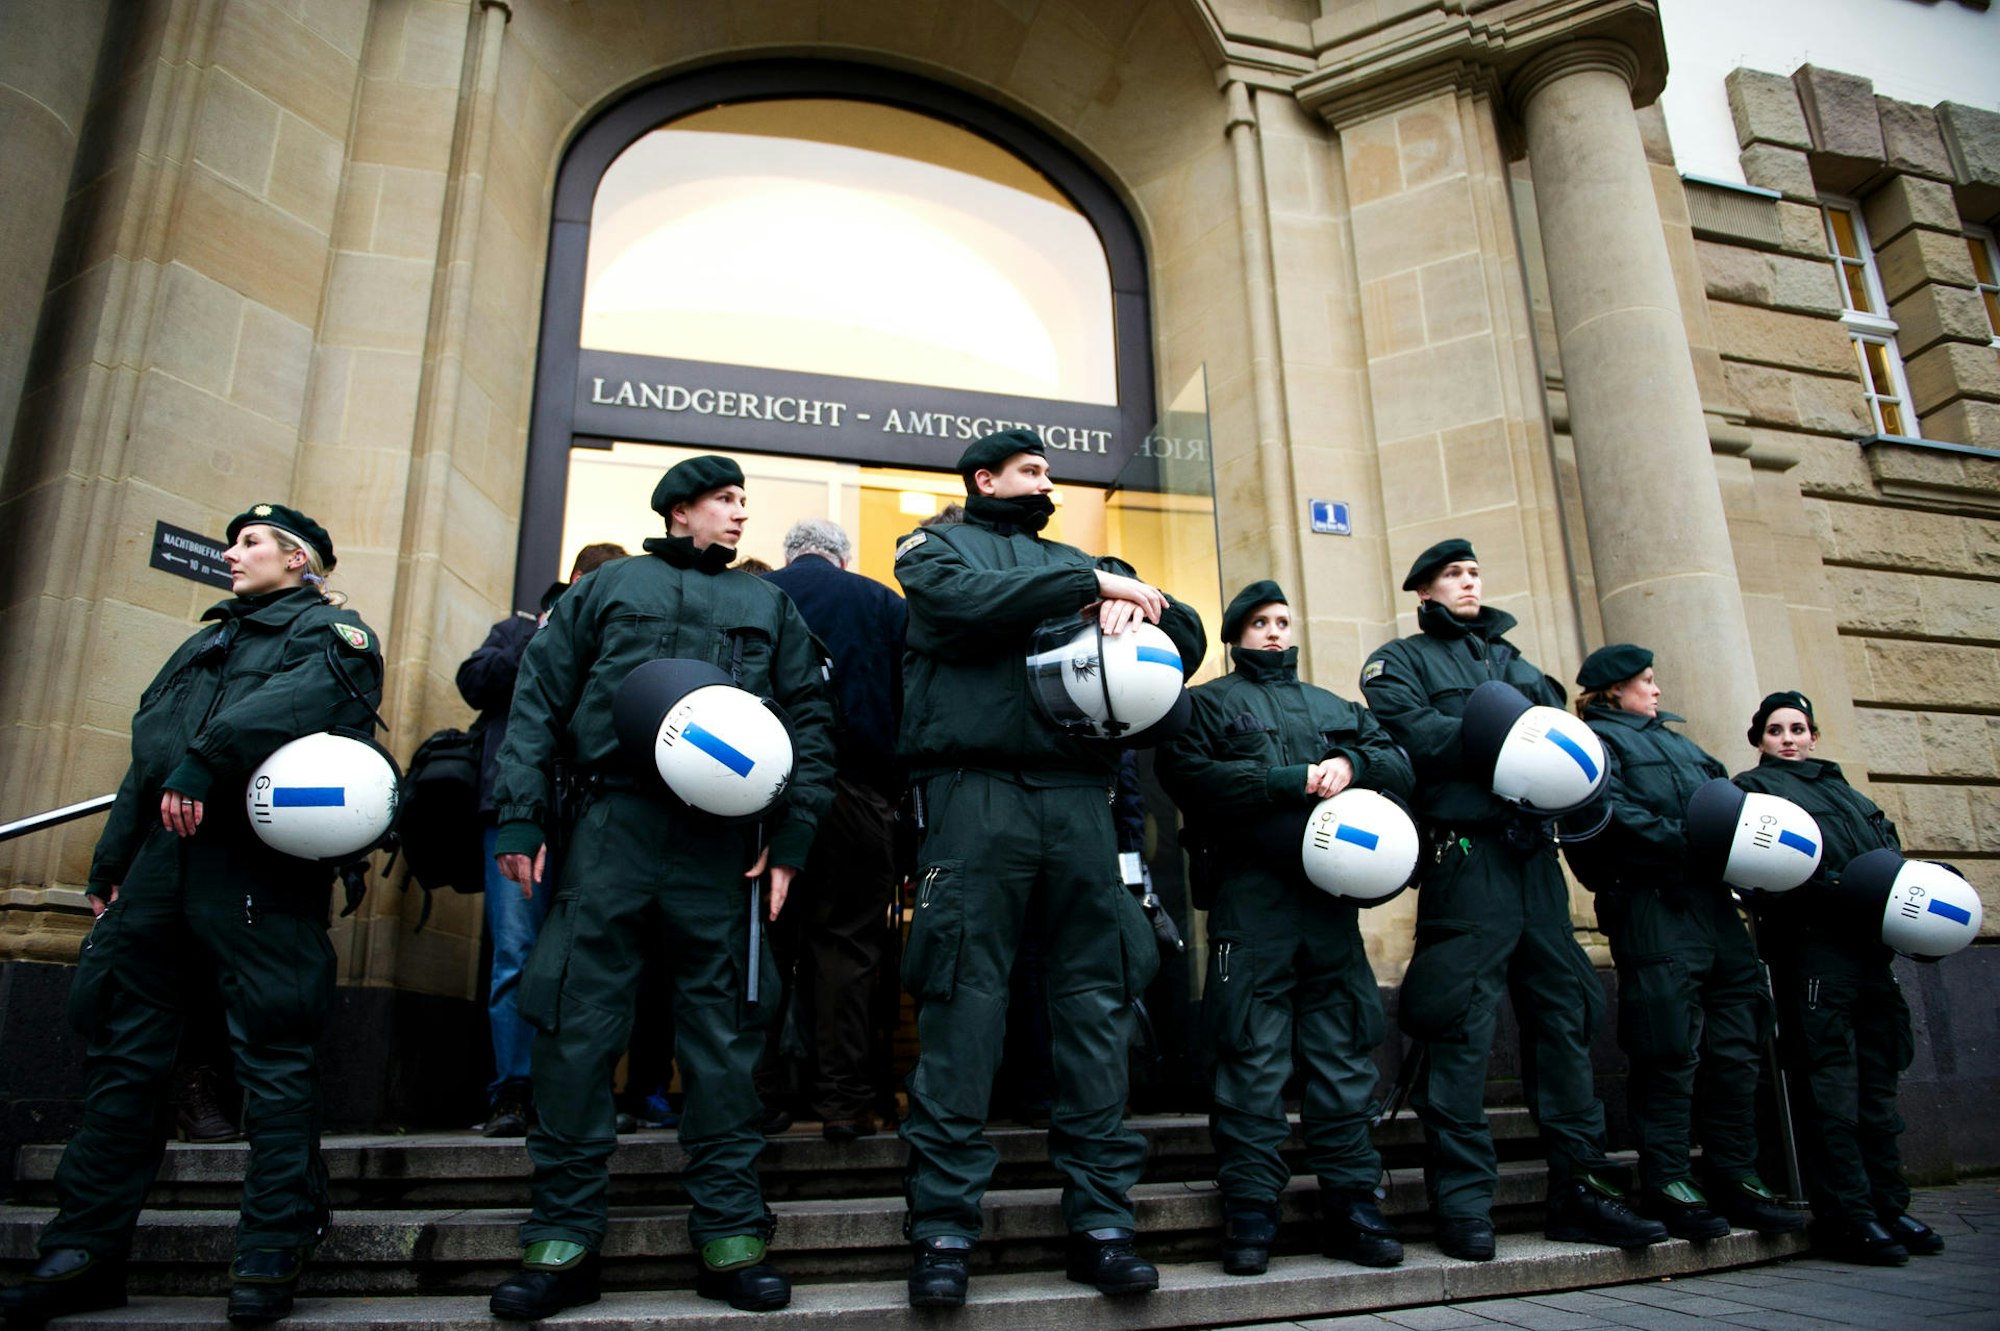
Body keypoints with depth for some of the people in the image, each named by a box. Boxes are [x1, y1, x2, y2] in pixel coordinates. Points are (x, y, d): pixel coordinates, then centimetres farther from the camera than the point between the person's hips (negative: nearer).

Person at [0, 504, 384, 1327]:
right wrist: (111, 864, 21)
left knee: (274, 1055, -6)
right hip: (163, 862, 8)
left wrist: (206, 757, -26)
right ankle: (86, 1252, 18)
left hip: (259, 866, -8)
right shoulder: (204, 643, 30)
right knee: (122, 1052, 8)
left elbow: (311, 691, -19)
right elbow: (144, 759, 28)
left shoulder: (329, 629, 5)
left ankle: (271, 1257, 0)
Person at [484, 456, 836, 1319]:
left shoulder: (768, 604, 19)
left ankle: (730, 1237, 11)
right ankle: (564, 1239, 8)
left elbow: (809, 722, 11)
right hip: (609, 825, -1)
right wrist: (521, 818, -3)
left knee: (724, 1031, 3)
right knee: (576, 1026, -3)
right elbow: (538, 699, 8)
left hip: (722, 842, 1)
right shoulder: (608, 586, 16)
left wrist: (790, 839, -2)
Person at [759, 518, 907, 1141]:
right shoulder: (882, 603, 10)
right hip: (857, 787, -1)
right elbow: (909, 699, 5)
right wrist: (899, 783, 9)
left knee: (765, 939, 8)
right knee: (848, 943, 2)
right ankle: (843, 1100, 1)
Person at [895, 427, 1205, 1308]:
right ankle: (944, 1226, 1)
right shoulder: (938, 546, 17)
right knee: (963, 999, -6)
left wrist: (1133, 605, -2)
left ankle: (1100, 1219, 9)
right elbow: (965, 602, -8)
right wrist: (1092, 584, -6)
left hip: (1078, 792, 4)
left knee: (1098, 1000, 1)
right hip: (975, 785, -4)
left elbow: (1187, 639, 21)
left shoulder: (1076, 561, 27)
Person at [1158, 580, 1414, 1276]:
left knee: (1344, 1050, 4)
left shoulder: (1335, 708, 26)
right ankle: (1250, 1211, 2)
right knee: (1252, 1054, -5)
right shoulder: (1211, 702, 12)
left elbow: (1400, 767, 16)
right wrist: (1290, 782, -10)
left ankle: (1351, 1204, 12)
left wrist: (1352, 765, -7)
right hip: (1251, 895, -4)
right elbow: (1185, 773, -7)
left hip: (1332, 892, 4)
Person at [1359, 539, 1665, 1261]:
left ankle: (1579, 1187, 15)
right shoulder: (1400, 661, 9)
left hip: (1534, 854, 6)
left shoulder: (1513, 660, 27)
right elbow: (1415, 735, -10)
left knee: (1564, 1015, 6)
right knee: (1462, 1026, -7)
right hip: (1465, 852, -6)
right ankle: (1463, 1201, 0)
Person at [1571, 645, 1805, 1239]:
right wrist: (1687, 841, -20)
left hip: (1712, 899, 8)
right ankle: (1666, 1183, 0)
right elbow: (1611, 813, -13)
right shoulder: (1597, 738, 3)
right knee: (1670, 1048, -7)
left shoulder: (1675, 741, 30)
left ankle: (1735, 1177, 16)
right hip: (1653, 906, -8)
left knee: (1736, 1045, 8)